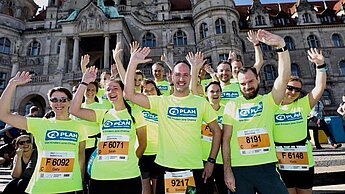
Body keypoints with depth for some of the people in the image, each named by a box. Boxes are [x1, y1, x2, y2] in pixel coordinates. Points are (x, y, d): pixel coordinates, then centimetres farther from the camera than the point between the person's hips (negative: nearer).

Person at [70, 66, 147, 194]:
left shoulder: (135, 114, 1)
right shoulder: (102, 114, 8)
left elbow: (142, 145, 7)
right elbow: (74, 110, -5)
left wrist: (129, 162, 5)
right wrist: (84, 83, -7)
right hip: (100, 175, 3)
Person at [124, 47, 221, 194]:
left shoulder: (201, 103, 1)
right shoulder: (161, 101, -1)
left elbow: (217, 131, 7)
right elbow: (130, 94, -11)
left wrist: (211, 160, 2)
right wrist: (133, 63, -16)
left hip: (194, 168, 1)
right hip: (166, 167, 0)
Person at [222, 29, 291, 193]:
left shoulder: (268, 101, 3)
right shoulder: (231, 105, 2)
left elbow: (284, 76, -14)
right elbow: (225, 139, 0)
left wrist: (280, 45, -24)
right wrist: (227, 171, -4)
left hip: (267, 167, 1)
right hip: (239, 169, 0)